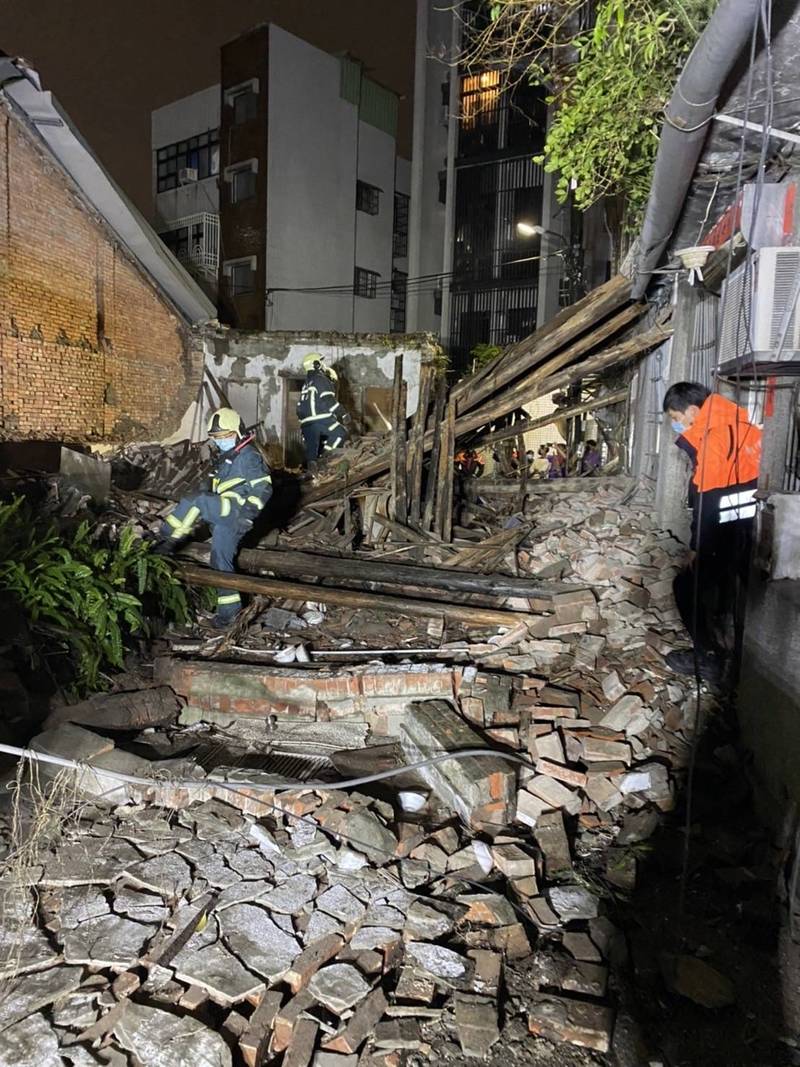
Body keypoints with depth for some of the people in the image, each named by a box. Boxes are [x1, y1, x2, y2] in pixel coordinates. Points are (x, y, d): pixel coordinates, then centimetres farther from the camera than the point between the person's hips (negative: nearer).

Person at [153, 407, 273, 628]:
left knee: (195, 502, -26)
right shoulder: (225, 457, 24)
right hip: (224, 518, 9)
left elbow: (264, 488, -13)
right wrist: (207, 515, 26)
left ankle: (166, 541, -17)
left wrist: (247, 512, -22)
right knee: (221, 562, 8)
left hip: (237, 514, -9)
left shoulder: (249, 455, -7)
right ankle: (229, 608, 14)